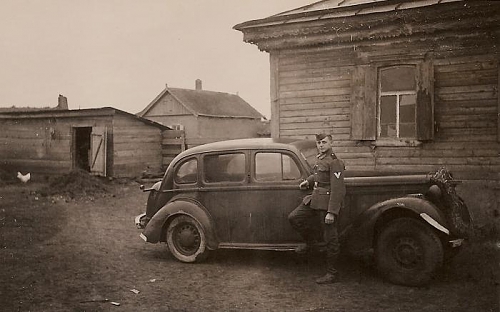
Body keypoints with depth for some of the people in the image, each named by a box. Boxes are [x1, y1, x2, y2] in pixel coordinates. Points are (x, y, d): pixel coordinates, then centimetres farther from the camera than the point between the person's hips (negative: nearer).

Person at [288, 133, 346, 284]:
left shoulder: (334, 162, -16)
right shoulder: (319, 159, 12)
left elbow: (337, 189, -21)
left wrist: (331, 212, -23)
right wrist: (308, 181, 16)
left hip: (328, 204, -9)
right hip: (315, 200, 9)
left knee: (330, 240, 0)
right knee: (294, 217, 1)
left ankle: (332, 274, 11)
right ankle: (310, 241, 22)